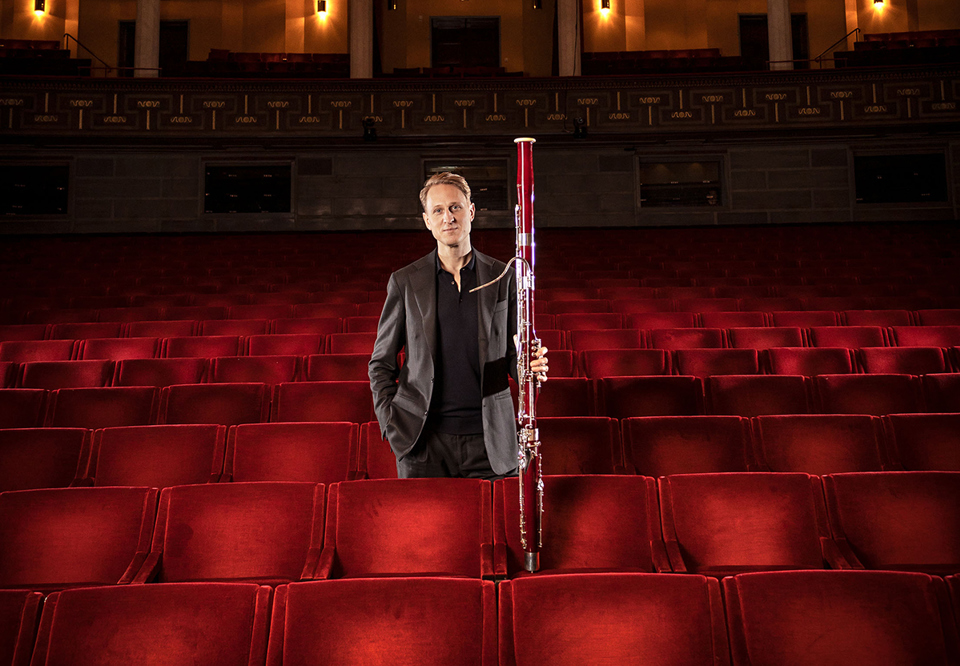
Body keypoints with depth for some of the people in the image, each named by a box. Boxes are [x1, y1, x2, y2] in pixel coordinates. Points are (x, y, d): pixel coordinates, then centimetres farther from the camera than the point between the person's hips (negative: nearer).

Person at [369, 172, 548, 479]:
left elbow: (514, 352, 10)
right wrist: (390, 424, -1)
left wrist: (531, 367, -13)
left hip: (489, 441, 0)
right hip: (424, 441, 0)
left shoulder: (503, 278, 5)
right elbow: (381, 362, 10)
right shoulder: (405, 282, 4)